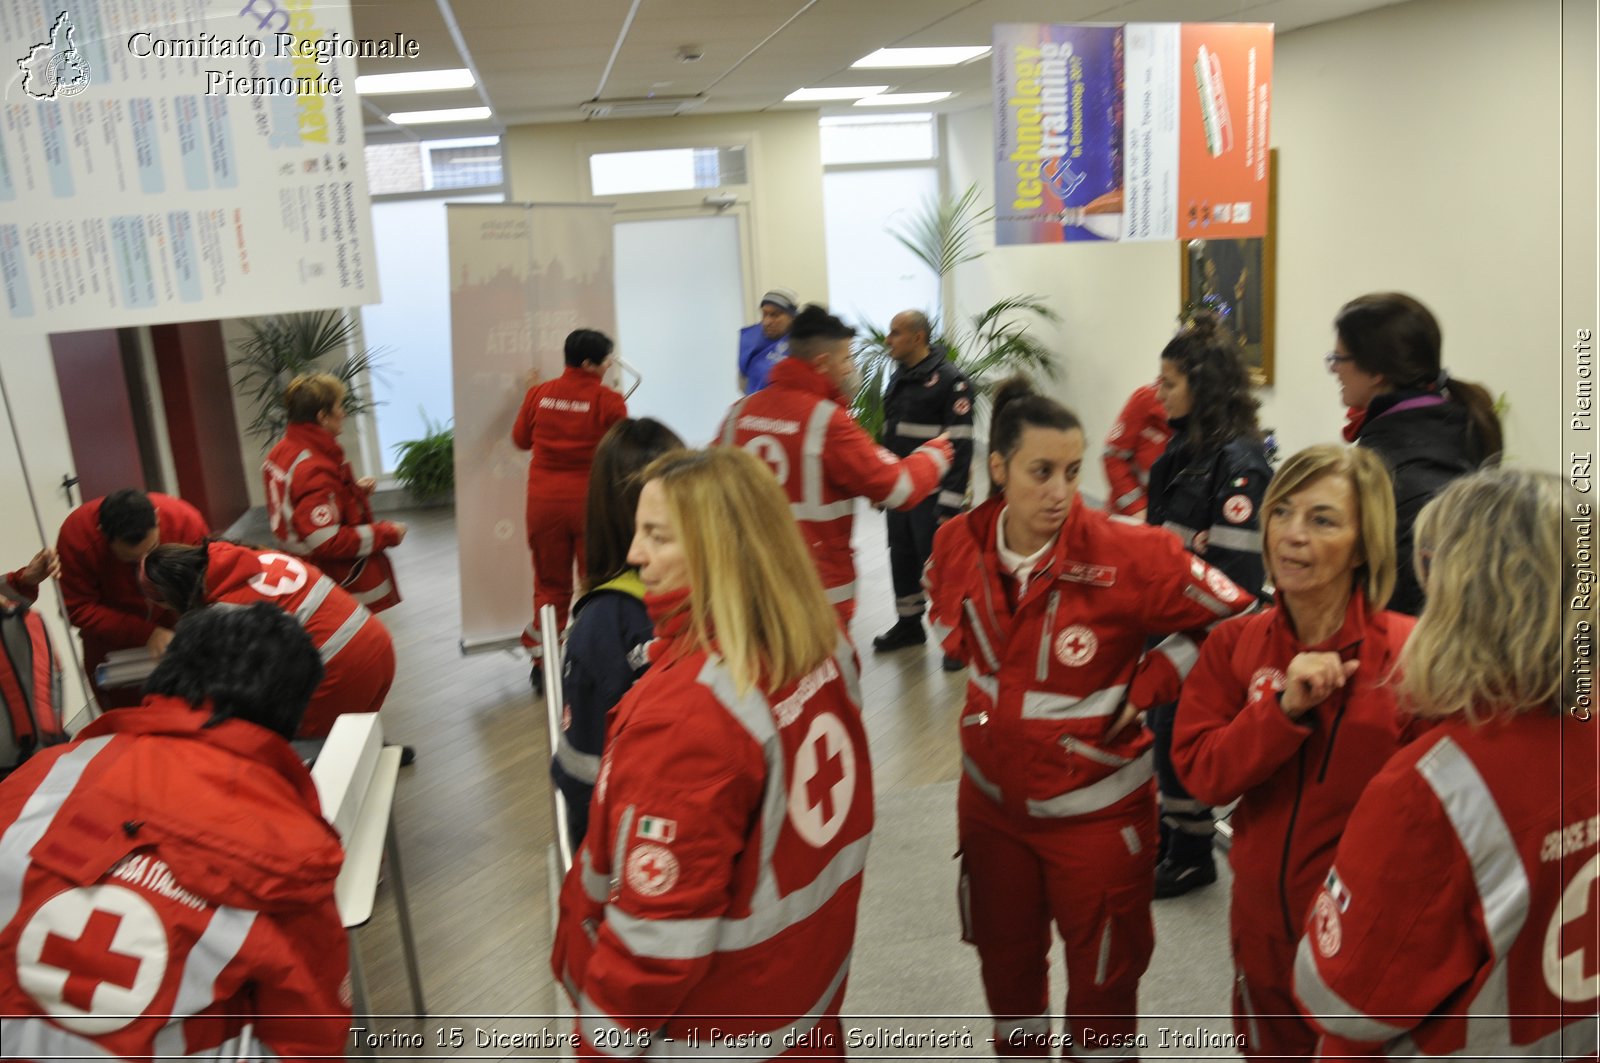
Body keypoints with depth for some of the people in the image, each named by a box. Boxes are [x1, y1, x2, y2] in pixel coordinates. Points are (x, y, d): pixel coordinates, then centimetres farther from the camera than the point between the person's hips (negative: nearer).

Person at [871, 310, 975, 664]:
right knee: (902, 560, 15)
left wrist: (950, 504, -21)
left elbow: (960, 447, -18)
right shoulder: (898, 377, 12)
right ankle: (908, 624, 32)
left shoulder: (951, 380, -14)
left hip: (932, 496, -7)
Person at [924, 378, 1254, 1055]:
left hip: (1093, 805, -3)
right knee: (1004, 956, 23)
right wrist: (980, 667, 2)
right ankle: (1017, 1047, 49)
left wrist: (1143, 688, -14)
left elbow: (1234, 619, -13)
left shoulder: (1127, 554, -21)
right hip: (991, 795, 4)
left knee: (1103, 975, 14)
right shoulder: (958, 544, -9)